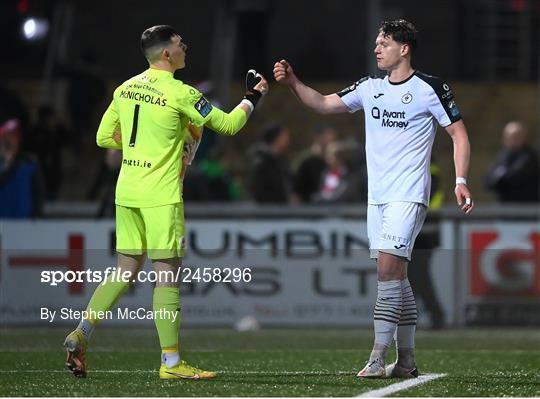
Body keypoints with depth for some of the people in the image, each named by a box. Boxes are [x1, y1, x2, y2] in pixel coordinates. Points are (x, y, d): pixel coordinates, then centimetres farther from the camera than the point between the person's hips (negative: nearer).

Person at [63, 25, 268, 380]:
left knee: (126, 269, 15)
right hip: (161, 194, -7)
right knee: (168, 273, -3)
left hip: (127, 190, 7)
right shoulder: (180, 93, -11)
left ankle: (81, 334, 6)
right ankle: (171, 361, -2)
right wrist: (252, 98, 14)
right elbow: (227, 125, -3)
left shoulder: (125, 89, 8)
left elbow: (104, 137, 15)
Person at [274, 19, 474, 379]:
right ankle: (406, 360, 13)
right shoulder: (370, 87, 11)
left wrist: (461, 181, -11)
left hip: (408, 196, -6)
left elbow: (459, 134, -2)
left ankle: (378, 358, -17)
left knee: (388, 268, -16)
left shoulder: (430, 89, -5)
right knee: (396, 275, 8)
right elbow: (324, 104, 15)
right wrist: (293, 82, 0)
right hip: (377, 196, 6)